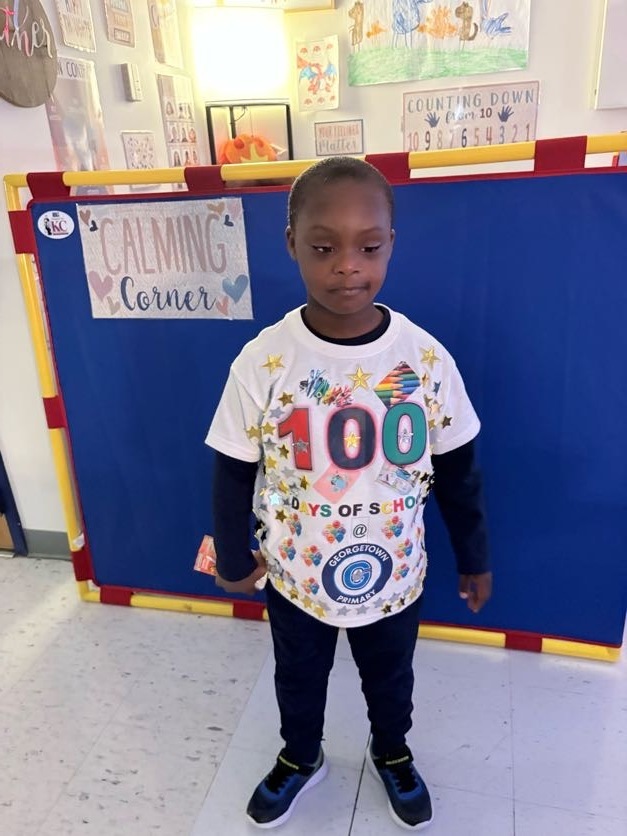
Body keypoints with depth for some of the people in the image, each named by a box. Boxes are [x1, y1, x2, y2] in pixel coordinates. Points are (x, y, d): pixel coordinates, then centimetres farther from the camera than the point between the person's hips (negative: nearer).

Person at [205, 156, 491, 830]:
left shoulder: (427, 359, -18)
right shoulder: (262, 361, -21)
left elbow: (457, 472, -5)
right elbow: (233, 474, -9)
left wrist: (474, 559, 4)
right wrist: (233, 560, 0)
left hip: (394, 577, 1)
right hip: (294, 578, 0)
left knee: (390, 679, 28)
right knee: (298, 679, 27)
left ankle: (391, 754, 60)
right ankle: (300, 758, 59)